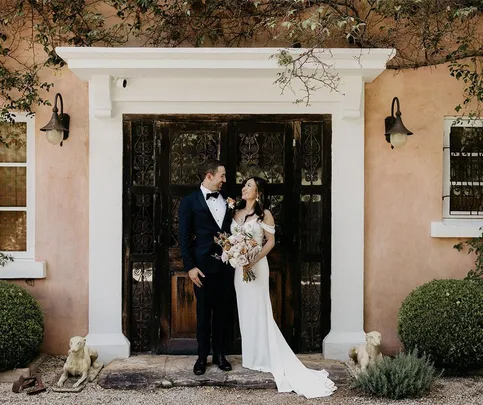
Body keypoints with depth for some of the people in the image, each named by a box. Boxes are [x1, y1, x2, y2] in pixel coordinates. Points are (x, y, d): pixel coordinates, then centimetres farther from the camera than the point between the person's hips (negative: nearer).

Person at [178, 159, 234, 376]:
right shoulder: (190, 201, -3)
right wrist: (190, 266, -10)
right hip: (204, 265, -3)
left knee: (223, 311, 11)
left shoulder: (227, 201, 9)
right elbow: (184, 237, -5)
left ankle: (220, 354, 25)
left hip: (227, 265, 4)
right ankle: (202, 356, 22)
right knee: (204, 312, 8)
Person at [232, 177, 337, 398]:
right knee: (244, 310, 11)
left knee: (258, 310, -2)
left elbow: (271, 241, -9)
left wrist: (254, 261, -18)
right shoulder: (237, 212, 10)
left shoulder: (264, 214, -6)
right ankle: (251, 357, 22)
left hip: (256, 266, -6)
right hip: (239, 266, 6)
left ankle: (265, 358, 9)